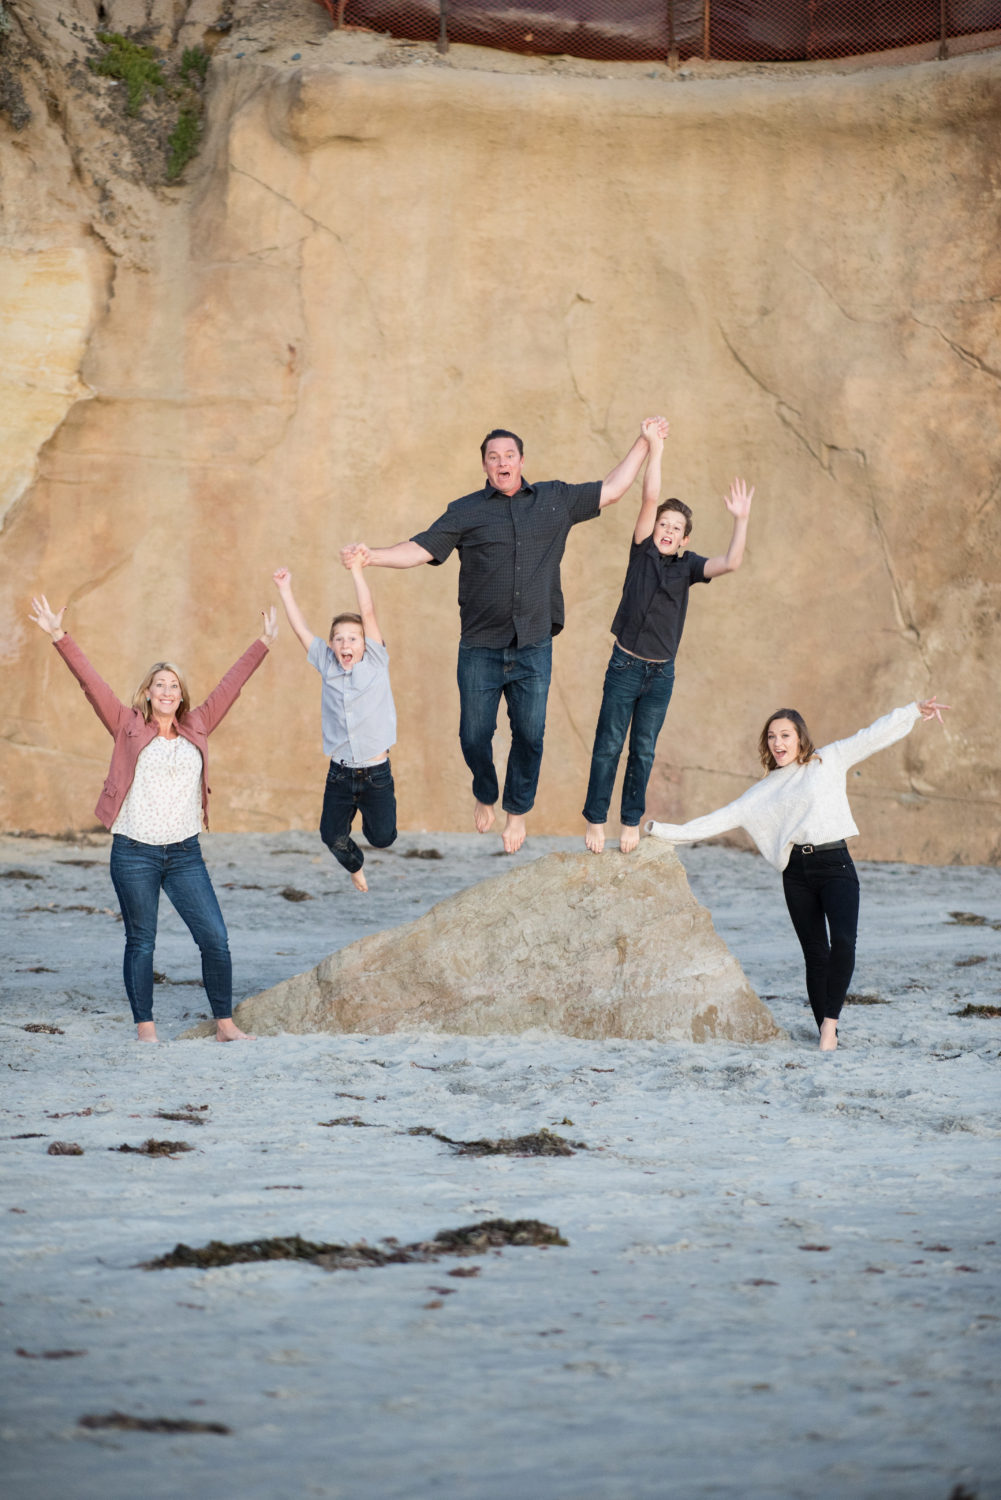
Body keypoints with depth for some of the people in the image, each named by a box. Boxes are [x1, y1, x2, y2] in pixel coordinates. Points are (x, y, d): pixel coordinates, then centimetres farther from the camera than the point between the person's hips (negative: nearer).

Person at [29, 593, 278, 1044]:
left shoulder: (196, 728, 9)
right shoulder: (129, 728, 2)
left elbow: (230, 685, 15)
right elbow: (91, 682, -4)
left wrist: (263, 643, 19)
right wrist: (59, 637, -11)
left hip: (184, 854, 3)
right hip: (134, 853, -2)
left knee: (215, 938, -3)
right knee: (140, 943, 4)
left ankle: (225, 1023, 7)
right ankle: (146, 1028, 10)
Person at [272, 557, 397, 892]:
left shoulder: (376, 662, -3)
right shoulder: (327, 666, 3)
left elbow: (368, 613, -12)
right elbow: (300, 628, 6)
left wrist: (357, 571, -16)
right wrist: (285, 589, 4)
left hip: (375, 773, -2)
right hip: (339, 775, 2)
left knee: (382, 838, 0)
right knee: (333, 837, 4)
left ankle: (369, 814, 36)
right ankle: (355, 866, 38)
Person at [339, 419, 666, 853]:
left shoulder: (555, 500, 8)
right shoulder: (466, 512, 2)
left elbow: (612, 489, 16)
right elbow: (420, 549, -4)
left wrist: (644, 443, 15)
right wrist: (371, 556, -20)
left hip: (534, 649, 1)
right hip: (480, 649, -1)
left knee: (530, 736, 3)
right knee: (474, 736, 3)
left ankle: (518, 810, 26)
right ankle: (484, 794, 33)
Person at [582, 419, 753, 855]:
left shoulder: (687, 565, 2)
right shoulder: (643, 551, -3)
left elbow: (730, 564, -14)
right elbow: (650, 499, -13)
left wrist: (741, 521, -22)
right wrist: (654, 450, -21)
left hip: (661, 673, 2)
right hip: (625, 667, -2)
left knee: (643, 752, 9)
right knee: (608, 746, -1)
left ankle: (632, 821, 18)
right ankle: (595, 820, 6)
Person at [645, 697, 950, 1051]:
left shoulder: (829, 760, 9)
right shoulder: (765, 790, 17)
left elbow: (873, 736, 5)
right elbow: (722, 818, 18)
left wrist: (914, 710, -4)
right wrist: (669, 832, 13)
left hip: (834, 863, -3)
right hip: (797, 873, 4)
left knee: (843, 942, -23)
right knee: (815, 954, 1)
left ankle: (830, 1020, -17)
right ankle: (827, 1033, 4)